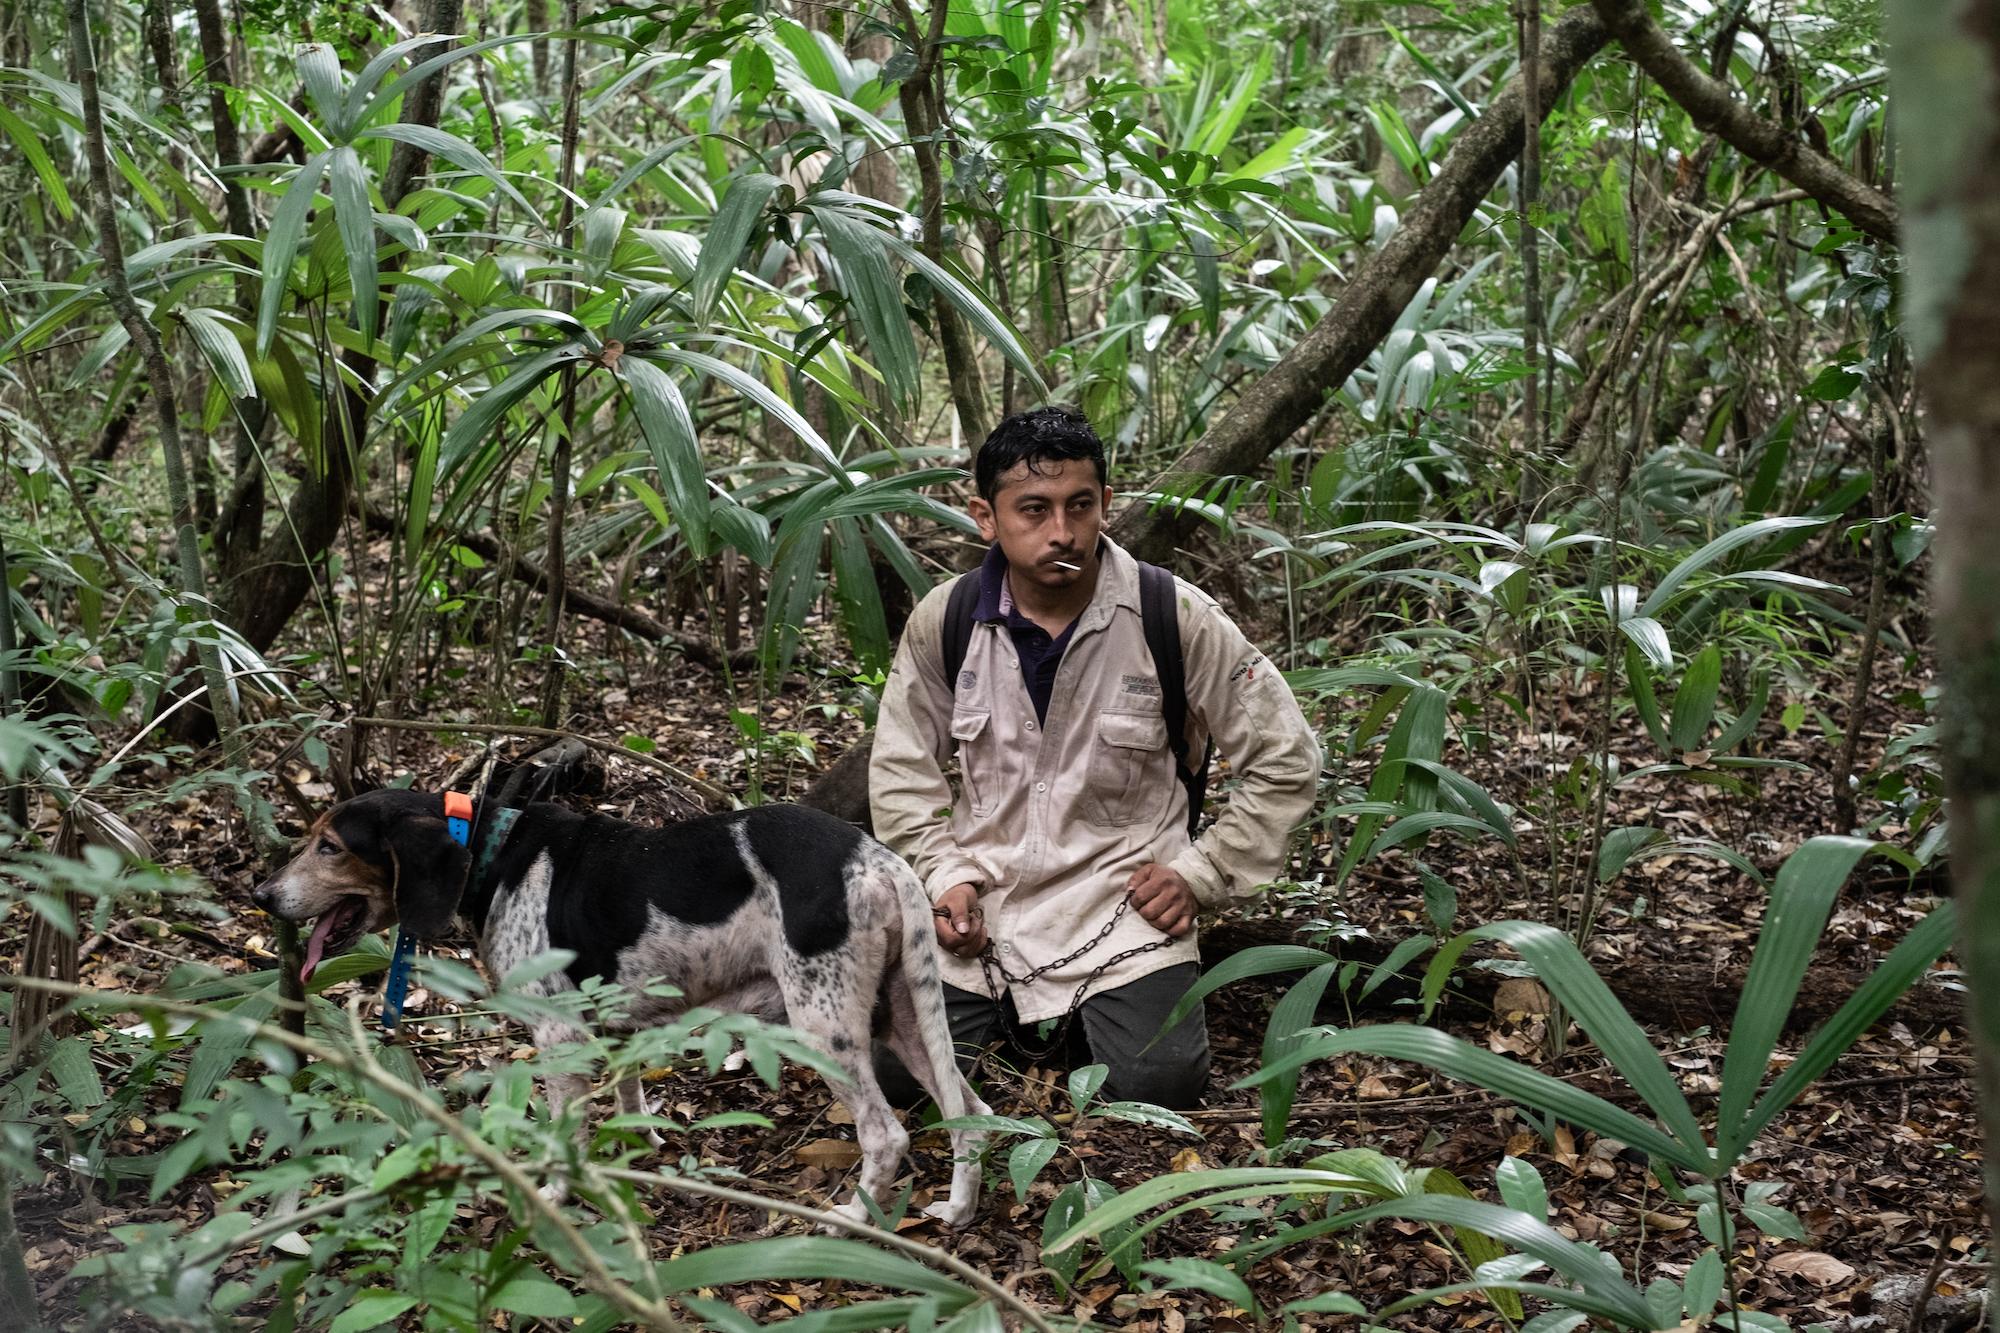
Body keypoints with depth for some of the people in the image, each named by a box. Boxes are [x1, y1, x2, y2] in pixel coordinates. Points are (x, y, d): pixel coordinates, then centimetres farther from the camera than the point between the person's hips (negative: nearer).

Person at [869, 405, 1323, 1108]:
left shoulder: (1176, 618, -11)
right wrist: (943, 877, -2)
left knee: (1160, 1081, -22)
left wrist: (1200, 872, -5)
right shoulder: (942, 621, -4)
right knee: (891, 1064, -13)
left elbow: (1285, 761, -1)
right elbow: (902, 766, 11)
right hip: (982, 898, 2)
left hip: (1120, 901, -2)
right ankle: (1015, 1012, 19)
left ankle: (1102, 1009, 14)